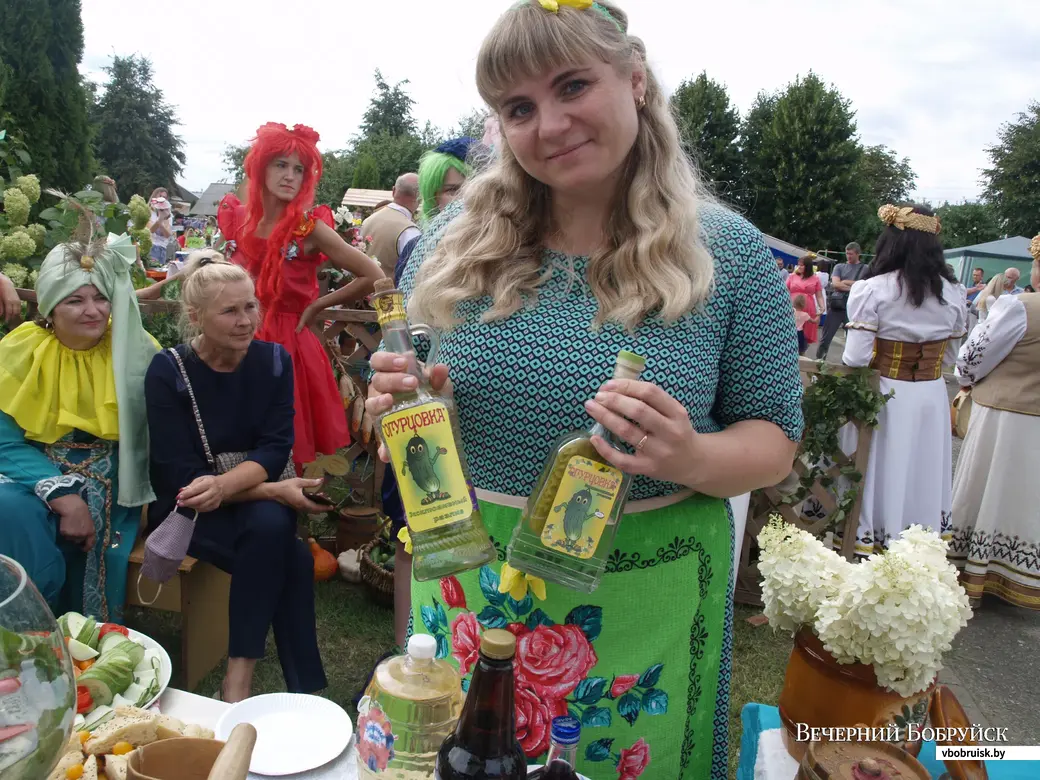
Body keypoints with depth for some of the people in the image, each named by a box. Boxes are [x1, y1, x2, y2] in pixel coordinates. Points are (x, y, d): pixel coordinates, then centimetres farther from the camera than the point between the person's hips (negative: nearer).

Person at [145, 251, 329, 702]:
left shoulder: (273, 360, -4)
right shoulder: (168, 371, -13)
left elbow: (275, 449, -12)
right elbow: (180, 476, -18)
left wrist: (224, 485, -34)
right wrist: (275, 491, -28)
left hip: (252, 500, 3)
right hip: (185, 510, -3)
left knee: (273, 526, -32)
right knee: (289, 557, -28)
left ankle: (240, 679, -21)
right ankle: (303, 688, -15)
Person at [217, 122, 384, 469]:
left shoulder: (310, 227, -9)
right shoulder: (235, 218, 3)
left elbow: (373, 277, -12)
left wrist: (317, 305, -6)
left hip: (291, 346, -4)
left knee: (290, 449, 0)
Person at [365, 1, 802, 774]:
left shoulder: (726, 252, -8)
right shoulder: (458, 239, -3)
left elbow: (774, 438, -3)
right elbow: (399, 383, 7)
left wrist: (694, 458, -24)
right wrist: (396, 407, -16)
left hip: (639, 607, -1)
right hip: (468, 596, 2)